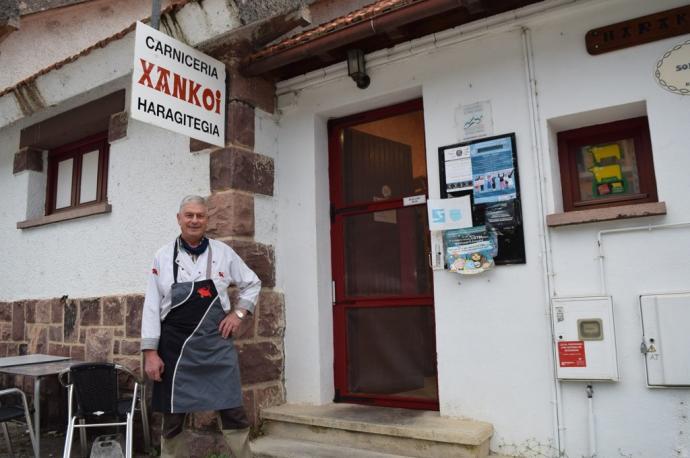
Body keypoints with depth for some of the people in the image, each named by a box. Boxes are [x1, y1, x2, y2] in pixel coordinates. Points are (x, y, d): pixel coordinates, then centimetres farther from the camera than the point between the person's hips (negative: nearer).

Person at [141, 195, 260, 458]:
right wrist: (150, 352, -4)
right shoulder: (163, 256, 2)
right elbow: (152, 306, 0)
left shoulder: (223, 252, 3)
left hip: (216, 343, 0)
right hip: (174, 345, 0)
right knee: (172, 419, 11)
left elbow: (252, 284, 15)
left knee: (233, 413, 0)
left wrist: (240, 312, 0)